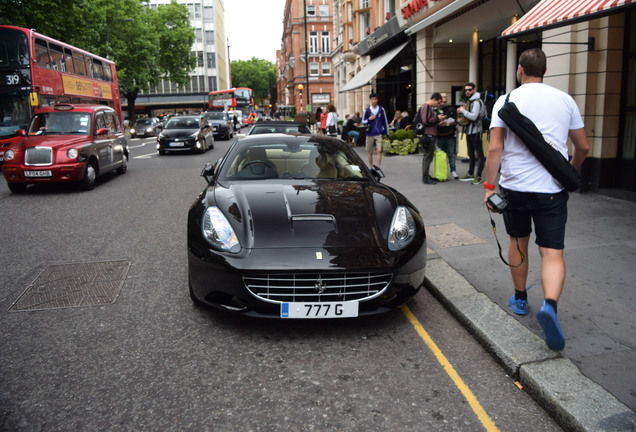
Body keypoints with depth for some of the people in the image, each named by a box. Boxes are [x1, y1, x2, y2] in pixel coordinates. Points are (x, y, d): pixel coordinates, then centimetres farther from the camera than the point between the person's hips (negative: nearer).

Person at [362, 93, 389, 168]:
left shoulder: (381, 109, 2)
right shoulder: (367, 110, 0)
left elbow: (385, 121, 8)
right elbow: (363, 122, 6)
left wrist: (387, 133, 7)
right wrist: (369, 119, -15)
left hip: (379, 134, -1)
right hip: (370, 134, 1)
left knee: (379, 150, -13)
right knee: (370, 152, 8)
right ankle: (371, 167, 21)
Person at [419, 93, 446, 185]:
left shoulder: (429, 107, 21)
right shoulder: (426, 107, -12)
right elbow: (426, 121, -22)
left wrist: (438, 119, 15)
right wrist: (437, 118, -12)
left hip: (430, 135, 11)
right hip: (428, 135, -11)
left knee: (427, 157, 14)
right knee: (427, 157, -7)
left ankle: (426, 176, 21)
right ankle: (425, 178, -3)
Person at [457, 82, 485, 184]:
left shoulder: (476, 102, -13)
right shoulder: (470, 101, 16)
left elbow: (473, 116, -24)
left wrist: (463, 111, -13)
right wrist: (461, 112, 8)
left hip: (475, 132, -10)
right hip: (469, 131, 10)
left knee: (479, 154, -3)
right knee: (471, 154, 16)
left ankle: (478, 176, -2)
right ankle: (470, 174, 25)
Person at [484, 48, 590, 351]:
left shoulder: (506, 100, 0)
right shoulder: (565, 100, 7)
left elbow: (495, 148, -10)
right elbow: (583, 147, 12)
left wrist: (490, 186, -5)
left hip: (514, 186, 0)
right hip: (552, 189, 0)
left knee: (518, 242, 19)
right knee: (552, 252, 1)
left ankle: (520, 298, 33)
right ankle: (549, 304, -23)